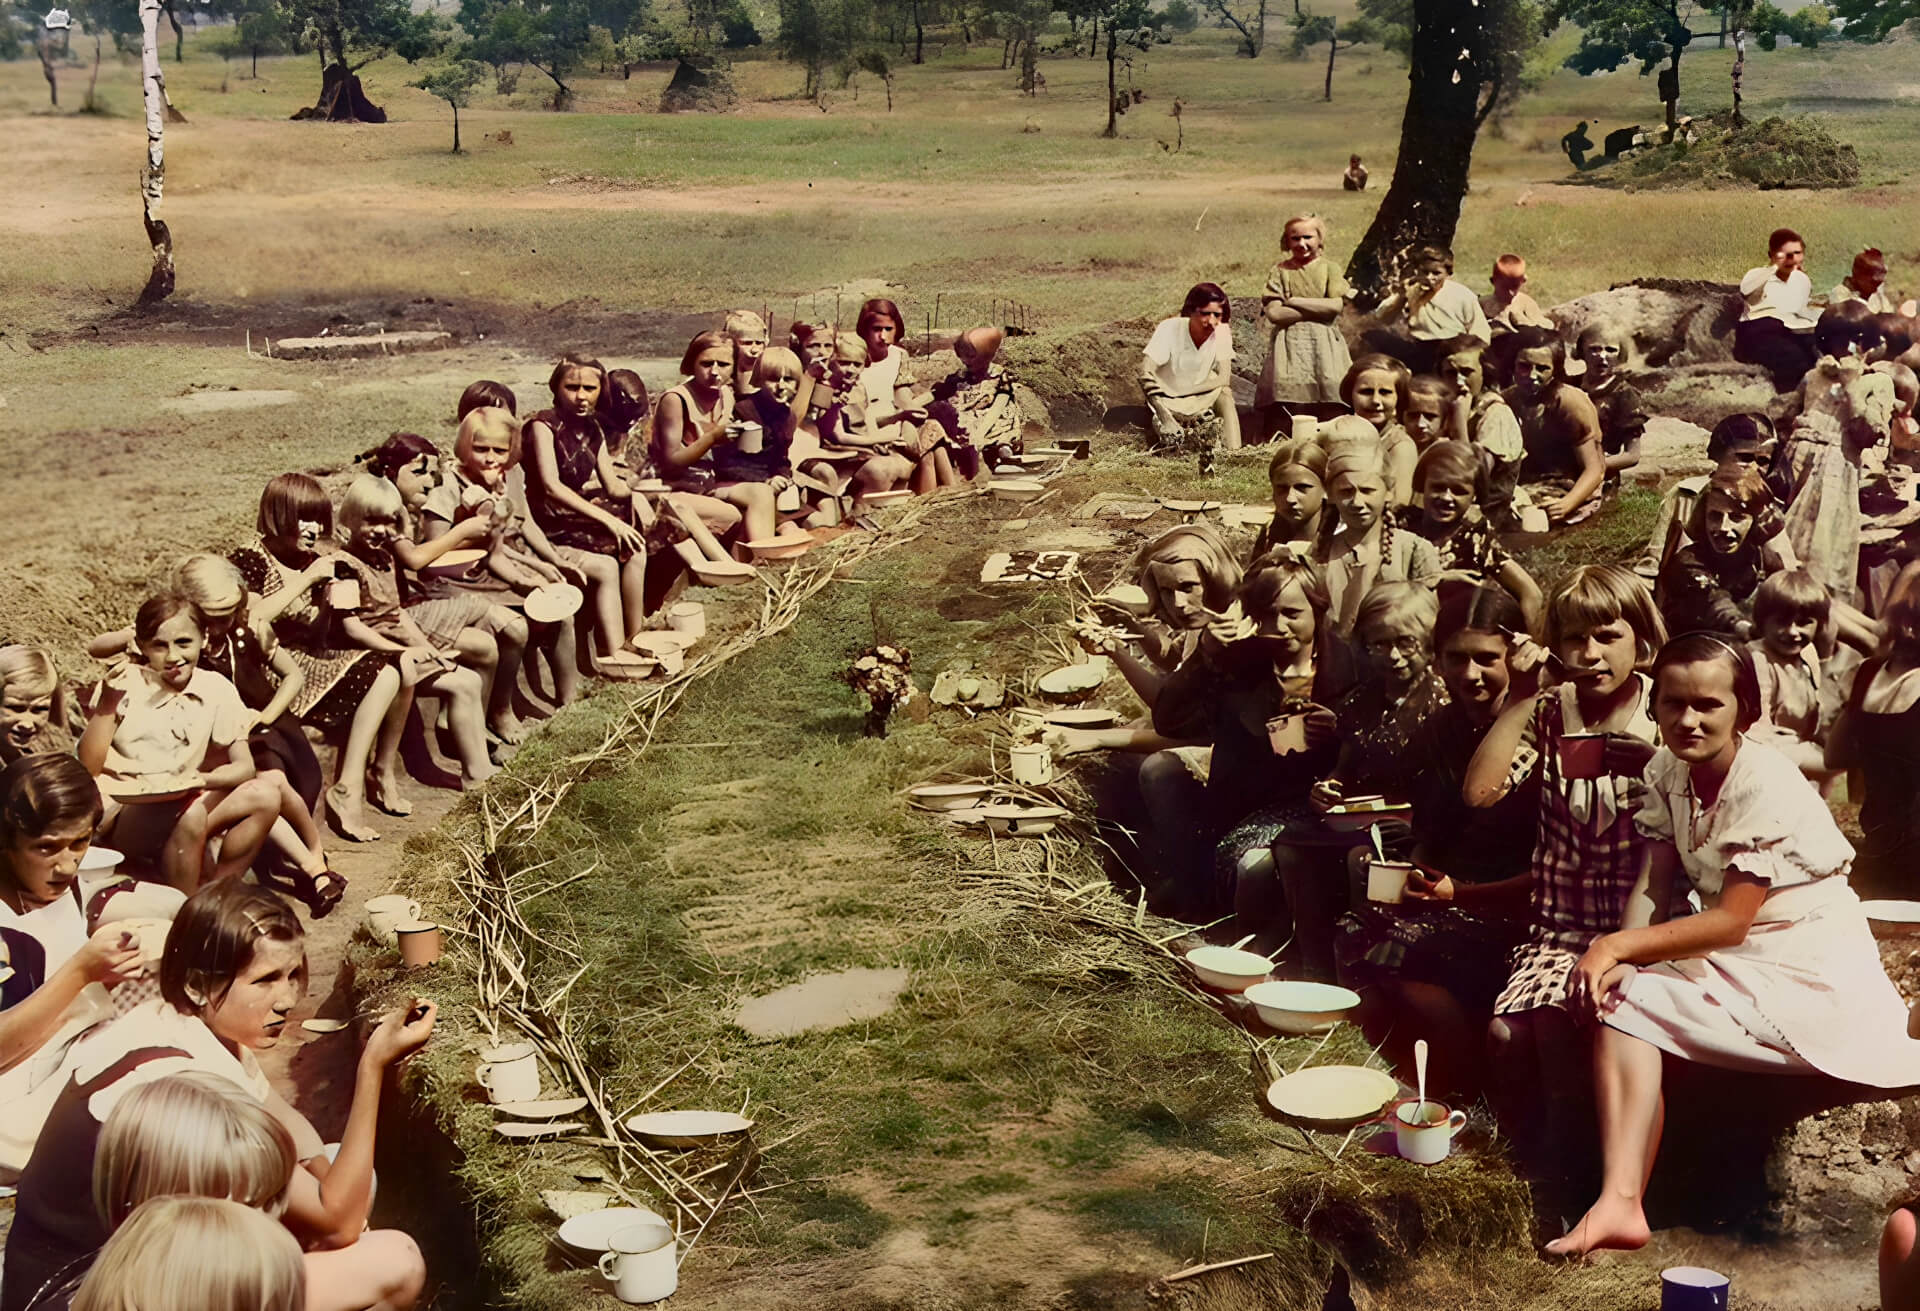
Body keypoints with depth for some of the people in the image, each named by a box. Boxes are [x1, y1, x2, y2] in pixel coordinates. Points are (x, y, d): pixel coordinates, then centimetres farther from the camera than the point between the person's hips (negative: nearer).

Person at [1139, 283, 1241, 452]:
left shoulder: (1222, 332, -14)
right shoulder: (1169, 329, -22)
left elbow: (1224, 379, -16)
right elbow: (1145, 373, -31)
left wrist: (1181, 392, -23)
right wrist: (1163, 414, -44)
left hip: (1200, 401, 3)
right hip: (1168, 402, -3)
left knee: (1224, 394, -27)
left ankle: (1232, 451, -20)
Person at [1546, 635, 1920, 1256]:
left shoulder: (1767, 785, -20)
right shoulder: (1668, 771, 3)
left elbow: (1731, 921, -23)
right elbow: (1652, 886, -3)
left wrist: (1617, 947, -25)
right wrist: (1616, 960, -22)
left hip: (1810, 972, -7)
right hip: (1735, 963, 7)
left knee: (1631, 1003, -23)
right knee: (1618, 999, -17)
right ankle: (1620, 1203, -27)